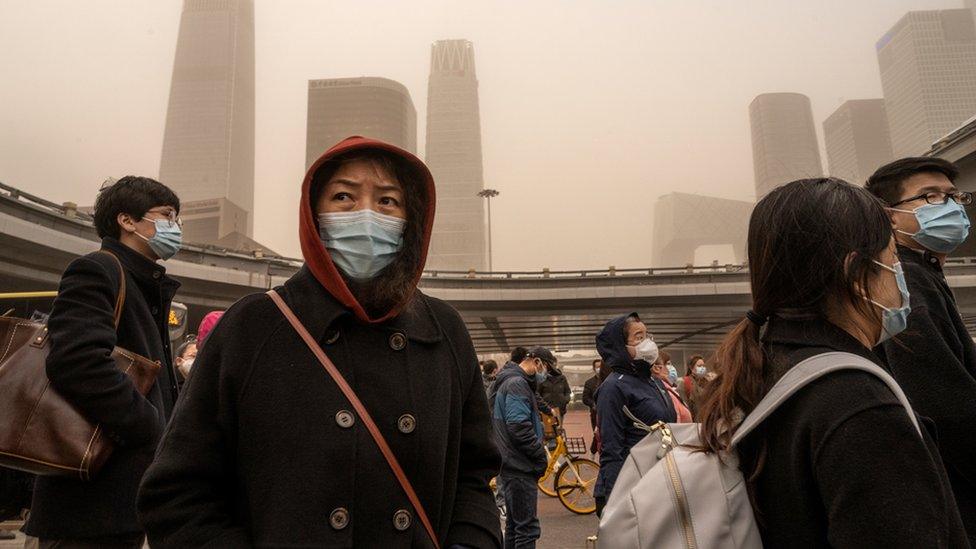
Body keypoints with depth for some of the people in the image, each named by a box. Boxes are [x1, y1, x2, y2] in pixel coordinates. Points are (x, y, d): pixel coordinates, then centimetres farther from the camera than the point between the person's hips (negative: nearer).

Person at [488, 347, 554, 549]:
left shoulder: (510, 381, 17)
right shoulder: (517, 384, -16)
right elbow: (519, 427, -24)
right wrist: (541, 456, -15)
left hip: (512, 464, 10)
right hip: (520, 466, -10)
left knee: (514, 524, 17)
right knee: (528, 527, -6)